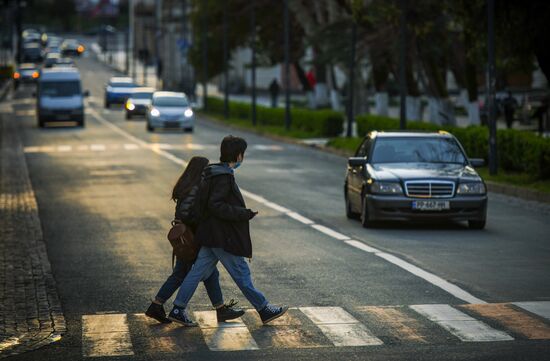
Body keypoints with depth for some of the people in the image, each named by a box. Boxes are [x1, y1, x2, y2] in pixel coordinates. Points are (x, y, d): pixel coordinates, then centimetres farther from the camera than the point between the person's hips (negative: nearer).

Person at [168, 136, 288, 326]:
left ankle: (178, 309, 10)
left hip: (212, 236, 10)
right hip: (222, 238, -10)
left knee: (199, 271, 10)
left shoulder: (216, 174, 12)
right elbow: (215, 205, -25)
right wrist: (243, 214, -24)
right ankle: (264, 310, 11)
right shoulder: (223, 177, -19)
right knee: (241, 273, 1)